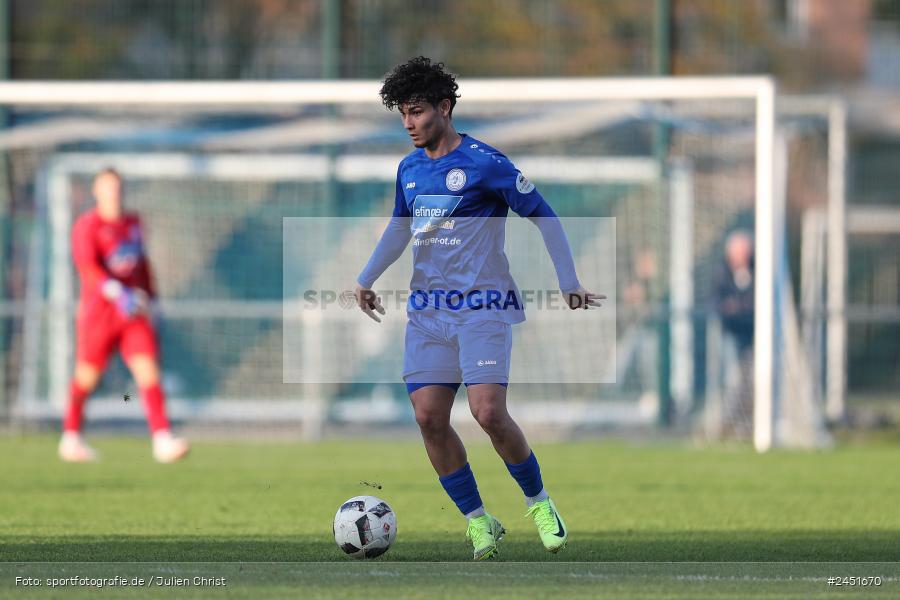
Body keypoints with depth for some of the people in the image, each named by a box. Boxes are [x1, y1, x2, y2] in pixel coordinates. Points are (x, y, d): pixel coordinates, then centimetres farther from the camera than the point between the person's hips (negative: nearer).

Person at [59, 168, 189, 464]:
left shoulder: (132, 223, 12)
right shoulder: (87, 226, -7)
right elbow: (87, 267, -21)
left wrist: (149, 296, 21)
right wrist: (117, 293, -33)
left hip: (133, 311, 4)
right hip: (98, 310, -4)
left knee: (147, 370, -10)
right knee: (87, 376, 6)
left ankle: (162, 440, -18)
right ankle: (71, 438, 26)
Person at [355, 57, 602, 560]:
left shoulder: (485, 163, -9)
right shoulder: (410, 169, 11)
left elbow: (544, 217, -3)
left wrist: (570, 283, -5)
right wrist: (366, 280, 22)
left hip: (482, 306, -6)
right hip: (428, 310, 6)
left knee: (489, 413, -18)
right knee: (429, 417, -7)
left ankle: (539, 503, 5)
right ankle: (479, 522, 5)